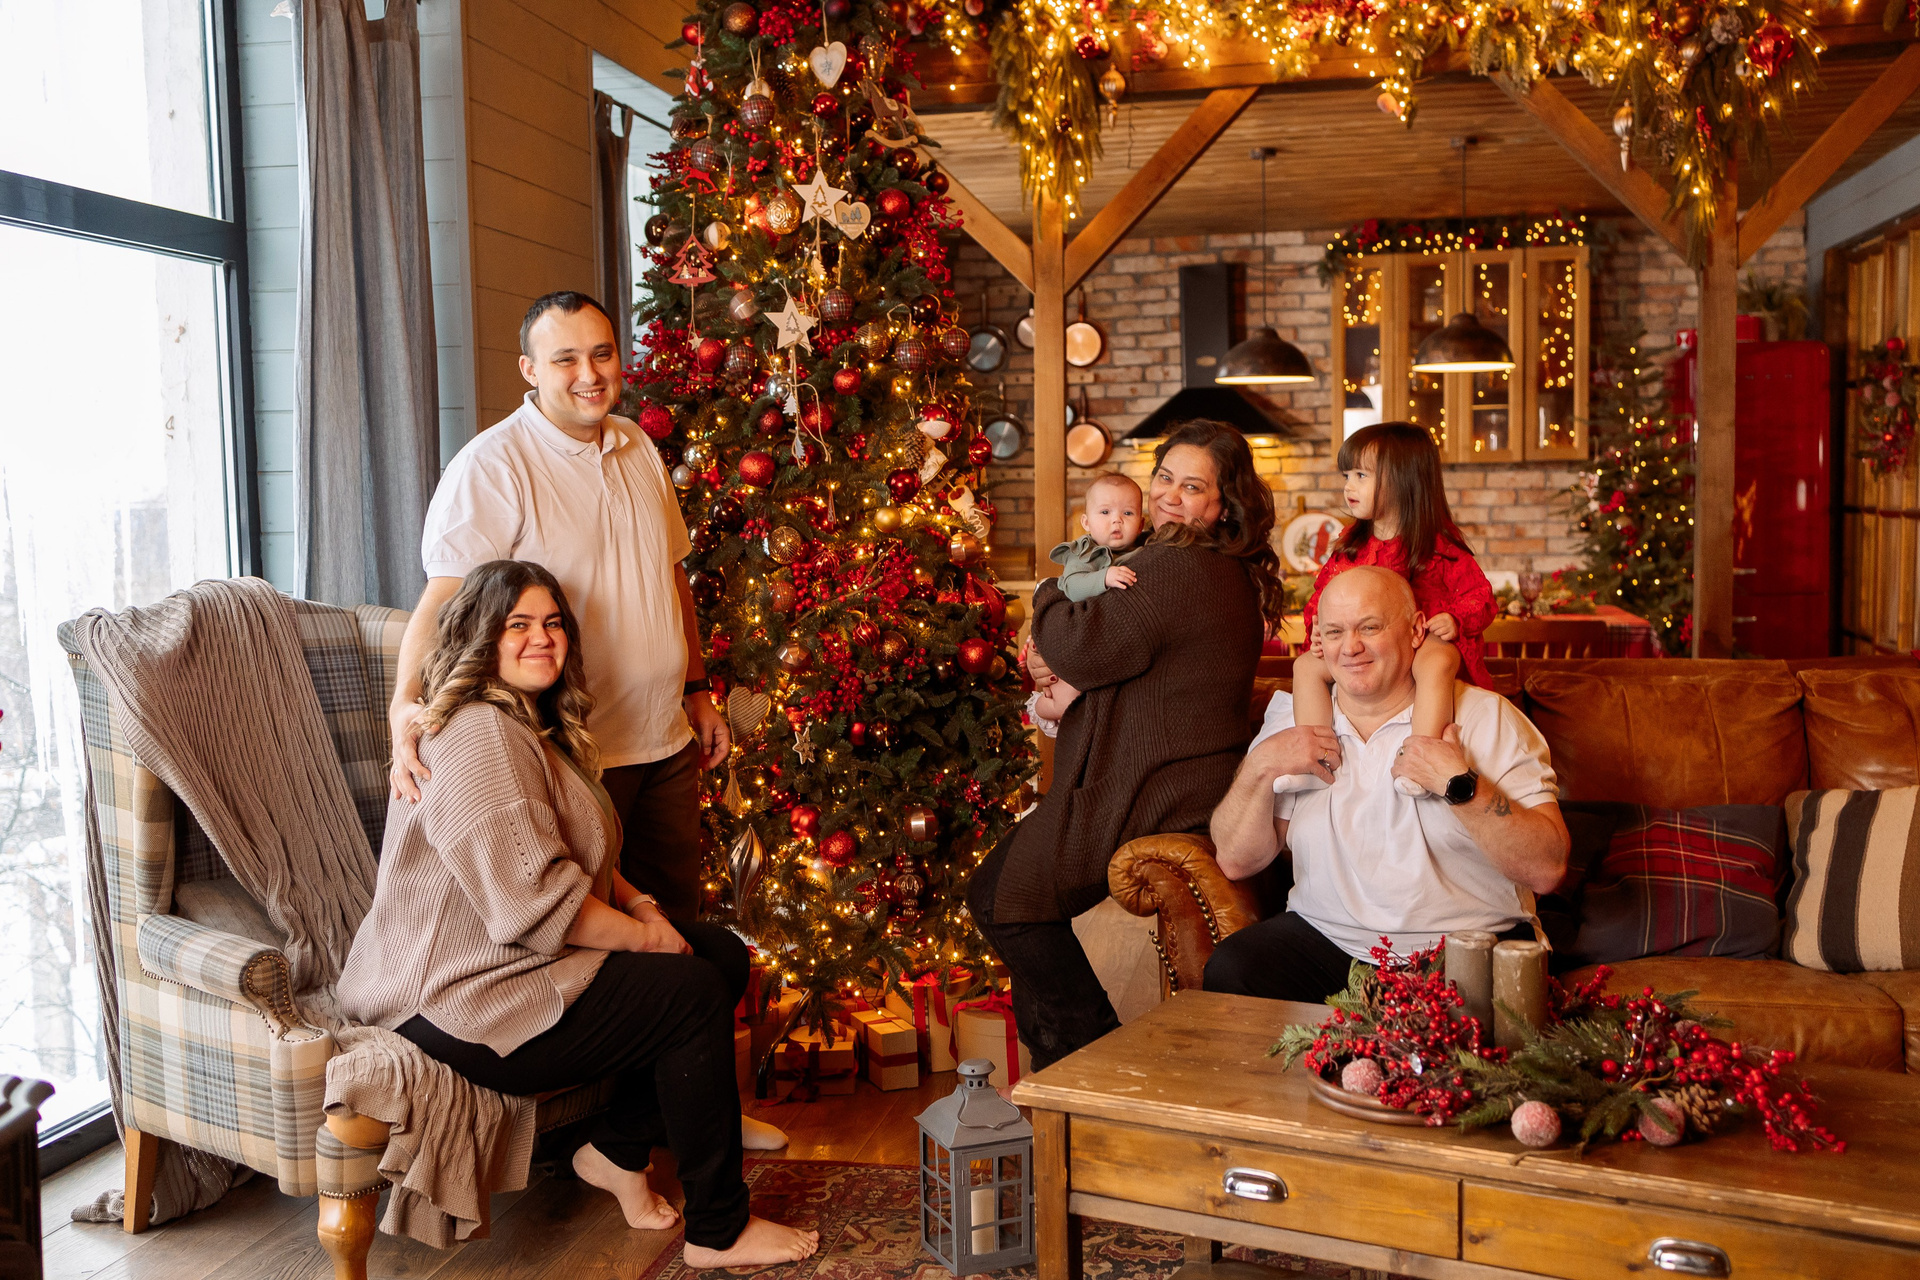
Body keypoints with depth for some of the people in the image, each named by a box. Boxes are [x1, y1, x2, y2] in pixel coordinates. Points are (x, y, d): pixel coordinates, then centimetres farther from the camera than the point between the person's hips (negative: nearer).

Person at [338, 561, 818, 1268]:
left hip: (522, 958, 11)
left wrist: (640, 903, 4)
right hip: (464, 1001, -11)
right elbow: (535, 901, -28)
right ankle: (718, 1231, -2)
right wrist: (642, 935, -15)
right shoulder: (479, 738, -21)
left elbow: (582, 855, 22)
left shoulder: (539, 726, 15)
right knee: (693, 995, -15)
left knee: (724, 954, 4)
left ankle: (616, 1151, 10)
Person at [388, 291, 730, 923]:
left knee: (677, 916, 17)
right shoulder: (492, 463, -14)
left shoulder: (637, 448, 9)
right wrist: (405, 703, -39)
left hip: (667, 742, 7)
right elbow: (442, 596, -23)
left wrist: (697, 691, 18)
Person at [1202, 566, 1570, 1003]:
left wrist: (1459, 784, -20)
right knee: (1228, 973, -24)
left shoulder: (1488, 718, -1)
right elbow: (1237, 861, 5)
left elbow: (1547, 869, -10)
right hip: (1327, 938, 4)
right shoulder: (1294, 718, 9)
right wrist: (1261, 765, -9)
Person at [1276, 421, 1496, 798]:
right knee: (1306, 665, -15)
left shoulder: (1440, 548, -3)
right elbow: (1323, 597, 18)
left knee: (1435, 662, -40)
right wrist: (1319, 632, -3)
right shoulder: (1350, 548, 13)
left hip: (1425, 641, -5)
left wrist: (1455, 620, -24)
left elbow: (1479, 596, -2)